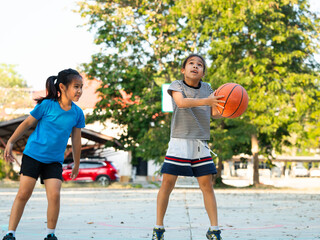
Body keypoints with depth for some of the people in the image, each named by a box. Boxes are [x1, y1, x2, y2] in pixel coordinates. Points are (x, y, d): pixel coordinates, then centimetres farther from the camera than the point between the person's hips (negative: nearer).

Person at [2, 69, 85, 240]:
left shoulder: (77, 113, -1)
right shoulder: (46, 105, -11)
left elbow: (76, 140, 11)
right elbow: (27, 123, 1)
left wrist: (76, 165, 17)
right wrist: (11, 142, 1)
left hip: (55, 160, 2)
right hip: (33, 154, -2)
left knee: (54, 195, -11)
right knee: (23, 193, -3)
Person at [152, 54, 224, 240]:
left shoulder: (207, 88, 10)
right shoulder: (177, 85, -1)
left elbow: (215, 113, 6)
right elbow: (181, 102, -22)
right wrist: (206, 101, -36)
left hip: (201, 144, 3)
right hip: (179, 142, -3)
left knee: (207, 184, 0)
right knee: (168, 183, -6)